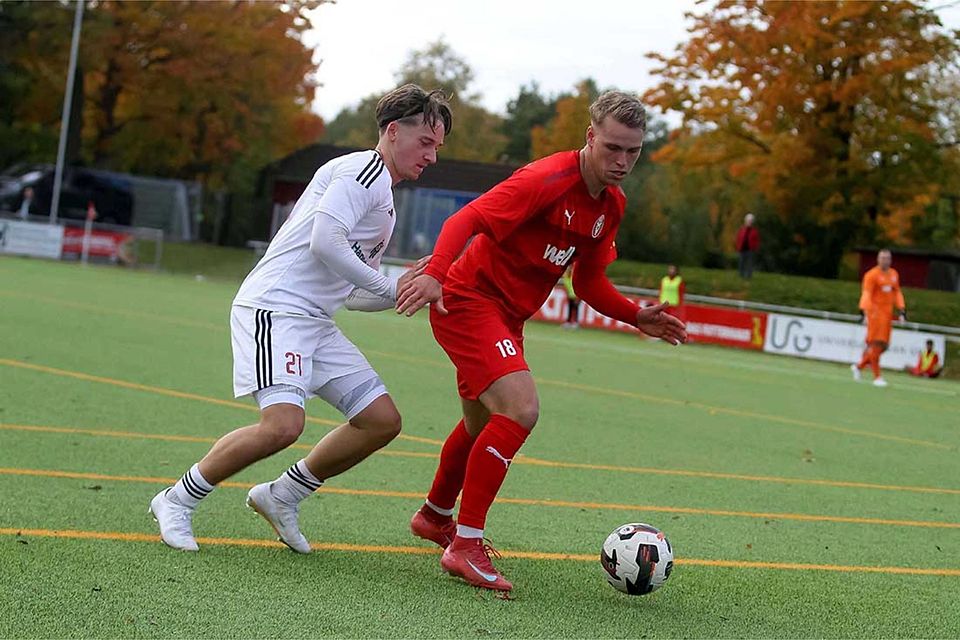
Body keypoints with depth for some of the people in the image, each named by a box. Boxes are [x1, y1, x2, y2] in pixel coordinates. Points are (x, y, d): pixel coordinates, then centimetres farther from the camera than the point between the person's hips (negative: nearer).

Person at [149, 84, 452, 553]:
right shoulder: (363, 170, -8)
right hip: (273, 306, -10)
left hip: (314, 320, 10)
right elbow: (324, 241, -22)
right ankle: (176, 501, -6)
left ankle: (281, 496, 15)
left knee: (382, 420, 4)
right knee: (283, 424, -25)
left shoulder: (383, 198, 23)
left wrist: (406, 288, 9)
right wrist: (390, 288, -13)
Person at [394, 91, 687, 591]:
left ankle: (434, 517, 51)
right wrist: (434, 275, -44)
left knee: (484, 425, 25)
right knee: (521, 409, -25)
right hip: (466, 301, -9)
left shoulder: (612, 204, 5)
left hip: (505, 317, 9)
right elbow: (467, 220, -28)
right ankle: (465, 546, -18)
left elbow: (589, 284, 13)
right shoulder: (548, 179, -22)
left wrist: (638, 318, -1)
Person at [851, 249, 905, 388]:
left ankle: (859, 366, 23)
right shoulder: (872, 275, -7)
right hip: (875, 312, -7)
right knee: (875, 343, -9)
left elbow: (897, 293, 20)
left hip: (888, 313, 7)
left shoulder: (894, 274, 14)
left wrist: (901, 310, 9)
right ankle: (877, 376, -6)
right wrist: (863, 311, -26)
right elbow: (866, 294, -14)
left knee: (883, 345, 7)